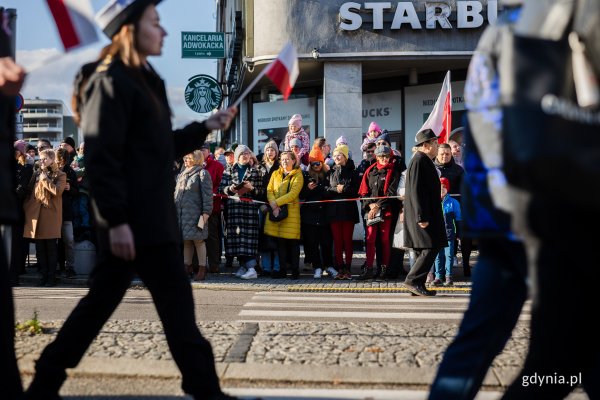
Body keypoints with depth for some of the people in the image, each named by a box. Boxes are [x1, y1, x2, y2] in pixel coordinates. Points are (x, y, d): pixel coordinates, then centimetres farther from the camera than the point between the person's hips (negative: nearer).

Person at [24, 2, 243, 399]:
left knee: (101, 301, 13)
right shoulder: (110, 82, -11)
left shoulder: (145, 81, 20)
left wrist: (206, 127, 17)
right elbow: (101, 157, -18)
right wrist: (116, 220, -23)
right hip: (135, 221, -10)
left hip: (149, 217, 10)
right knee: (176, 302, -3)